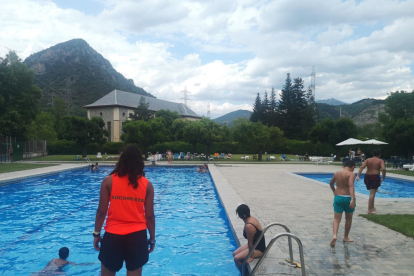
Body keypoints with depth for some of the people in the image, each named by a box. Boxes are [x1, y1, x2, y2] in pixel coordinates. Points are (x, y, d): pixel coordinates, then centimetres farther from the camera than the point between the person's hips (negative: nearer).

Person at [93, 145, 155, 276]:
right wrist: (152, 238, 11)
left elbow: (101, 211, -3)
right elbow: (149, 215, 0)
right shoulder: (147, 184, -2)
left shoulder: (108, 181, -4)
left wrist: (96, 233, 9)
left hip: (113, 235, 0)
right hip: (137, 236, 1)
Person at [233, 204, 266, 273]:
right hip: (254, 245, 10)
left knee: (237, 258, -16)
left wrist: (251, 256, -13)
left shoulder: (249, 226, -31)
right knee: (234, 253, 9)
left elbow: (250, 243, -22)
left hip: (258, 249, -10)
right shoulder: (251, 218, -2)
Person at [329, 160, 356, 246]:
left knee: (336, 219, 2)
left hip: (338, 197, 3)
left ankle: (334, 235, -20)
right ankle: (346, 237, 28)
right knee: (348, 218, 17)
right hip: (348, 198, -3)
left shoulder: (337, 173, 8)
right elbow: (351, 186, -25)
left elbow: (331, 183, 23)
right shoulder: (351, 174, -9)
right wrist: (352, 199, -32)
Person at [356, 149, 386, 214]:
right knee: (372, 193, -2)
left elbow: (362, 167, -6)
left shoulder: (368, 160, 8)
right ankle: (370, 210, 0)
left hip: (367, 177, 5)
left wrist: (358, 176, -12)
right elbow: (383, 169, -18)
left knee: (372, 192, 23)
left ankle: (372, 207, 32)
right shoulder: (381, 161, 0)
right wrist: (383, 177, -6)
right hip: (375, 177, -5)